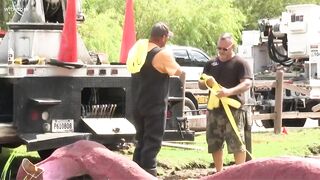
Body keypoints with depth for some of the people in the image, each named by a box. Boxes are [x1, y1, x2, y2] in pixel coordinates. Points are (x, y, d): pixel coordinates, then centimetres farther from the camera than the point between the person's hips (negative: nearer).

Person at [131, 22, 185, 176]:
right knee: (152, 143, -2)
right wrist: (183, 77, 18)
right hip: (155, 106, -7)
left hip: (137, 105, 7)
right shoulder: (163, 54, -14)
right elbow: (180, 73, -3)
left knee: (141, 141, 15)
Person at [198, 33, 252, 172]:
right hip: (214, 109, 6)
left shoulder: (240, 63, -2)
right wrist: (206, 82, -7)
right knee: (214, 144, 10)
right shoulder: (211, 64, 15)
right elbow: (200, 85, 19)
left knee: (237, 143, -8)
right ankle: (219, 173, 22)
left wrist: (229, 91, -31)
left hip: (233, 110, -6)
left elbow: (247, 83, -14)